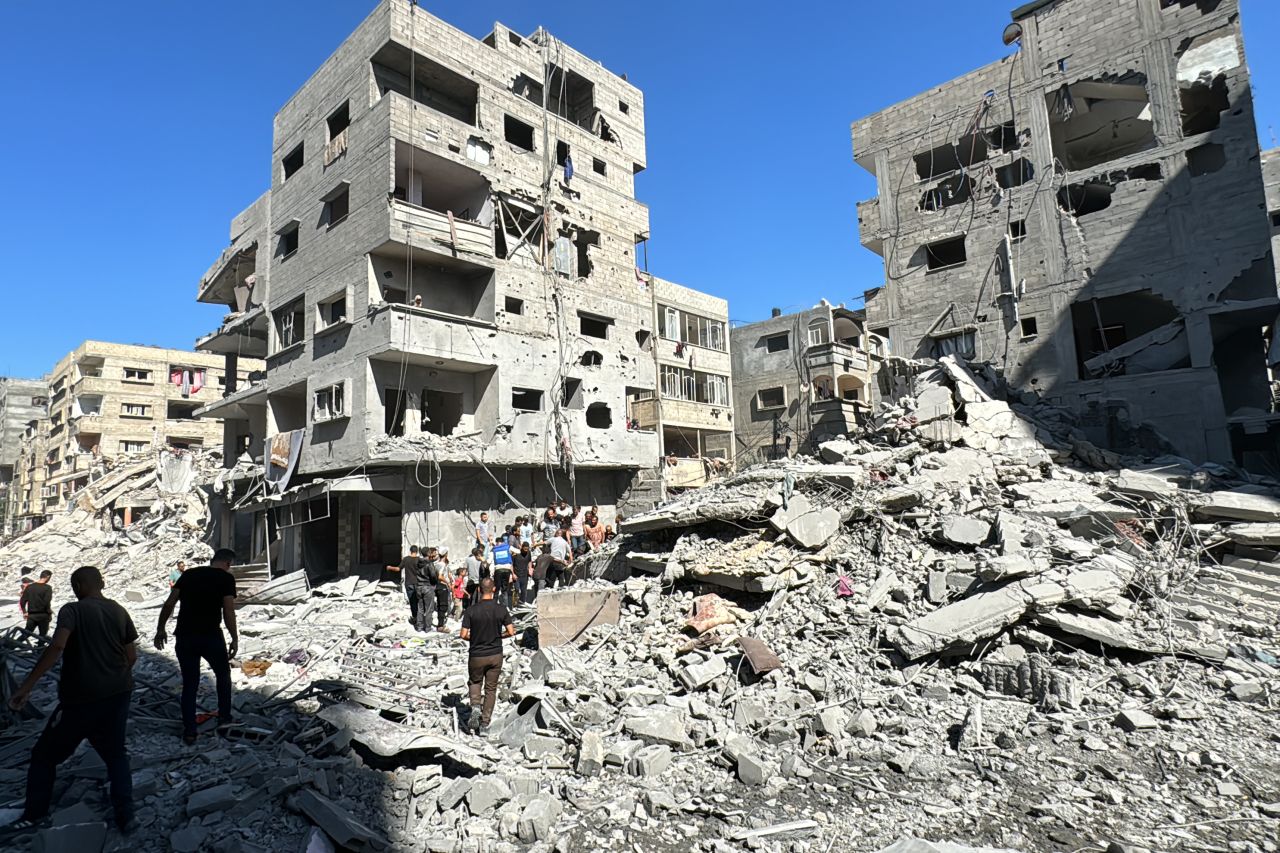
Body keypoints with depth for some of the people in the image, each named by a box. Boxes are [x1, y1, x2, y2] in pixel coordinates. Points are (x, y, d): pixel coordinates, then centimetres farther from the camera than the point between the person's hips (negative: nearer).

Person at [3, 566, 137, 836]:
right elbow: (132, 656, 9)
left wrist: (26, 686, -23)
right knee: (115, 753, 17)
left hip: (82, 698, -5)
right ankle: (125, 816, 15)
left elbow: (57, 646, -26)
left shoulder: (73, 610, -9)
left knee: (45, 755, 17)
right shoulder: (120, 611, 6)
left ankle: (33, 815, 27)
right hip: (118, 694, 5)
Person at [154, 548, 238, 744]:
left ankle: (189, 732, 17)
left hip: (185, 637, 3)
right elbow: (228, 612, -11)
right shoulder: (226, 578, -5)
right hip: (211, 637, -3)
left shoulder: (189, 574, 9)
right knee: (223, 674, 21)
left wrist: (160, 629, 15)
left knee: (189, 684, 13)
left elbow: (169, 603, 5)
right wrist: (235, 639, -3)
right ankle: (224, 717, 26)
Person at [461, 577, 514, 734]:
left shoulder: (471, 610, -12)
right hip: (495, 655, 1)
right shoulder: (501, 609, -9)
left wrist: (474, 638, 9)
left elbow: (464, 635, -12)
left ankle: (475, 707, 1)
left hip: (476, 655, -1)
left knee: (474, 682, 24)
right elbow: (511, 632, -8)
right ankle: (484, 724, 14)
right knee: (491, 688, 13)